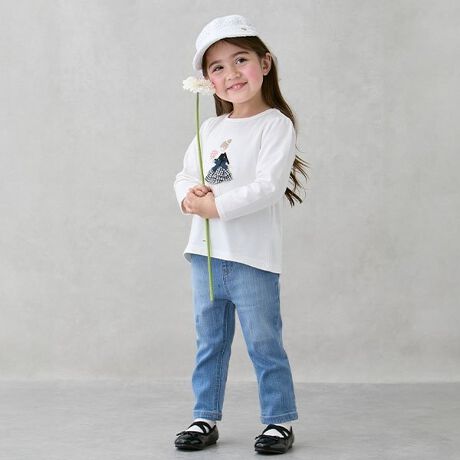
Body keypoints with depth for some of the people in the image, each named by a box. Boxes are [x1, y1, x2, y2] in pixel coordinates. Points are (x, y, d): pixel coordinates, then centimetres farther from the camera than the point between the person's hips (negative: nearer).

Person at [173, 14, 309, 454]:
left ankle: (279, 420, 15)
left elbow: (268, 186, -19)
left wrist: (215, 205, -20)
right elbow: (185, 175, 13)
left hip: (253, 257, -6)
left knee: (263, 343, 2)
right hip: (205, 253, 6)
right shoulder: (210, 128, 12)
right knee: (209, 343, 15)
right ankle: (206, 417, 25)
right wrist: (189, 196, -10)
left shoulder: (275, 125, -9)